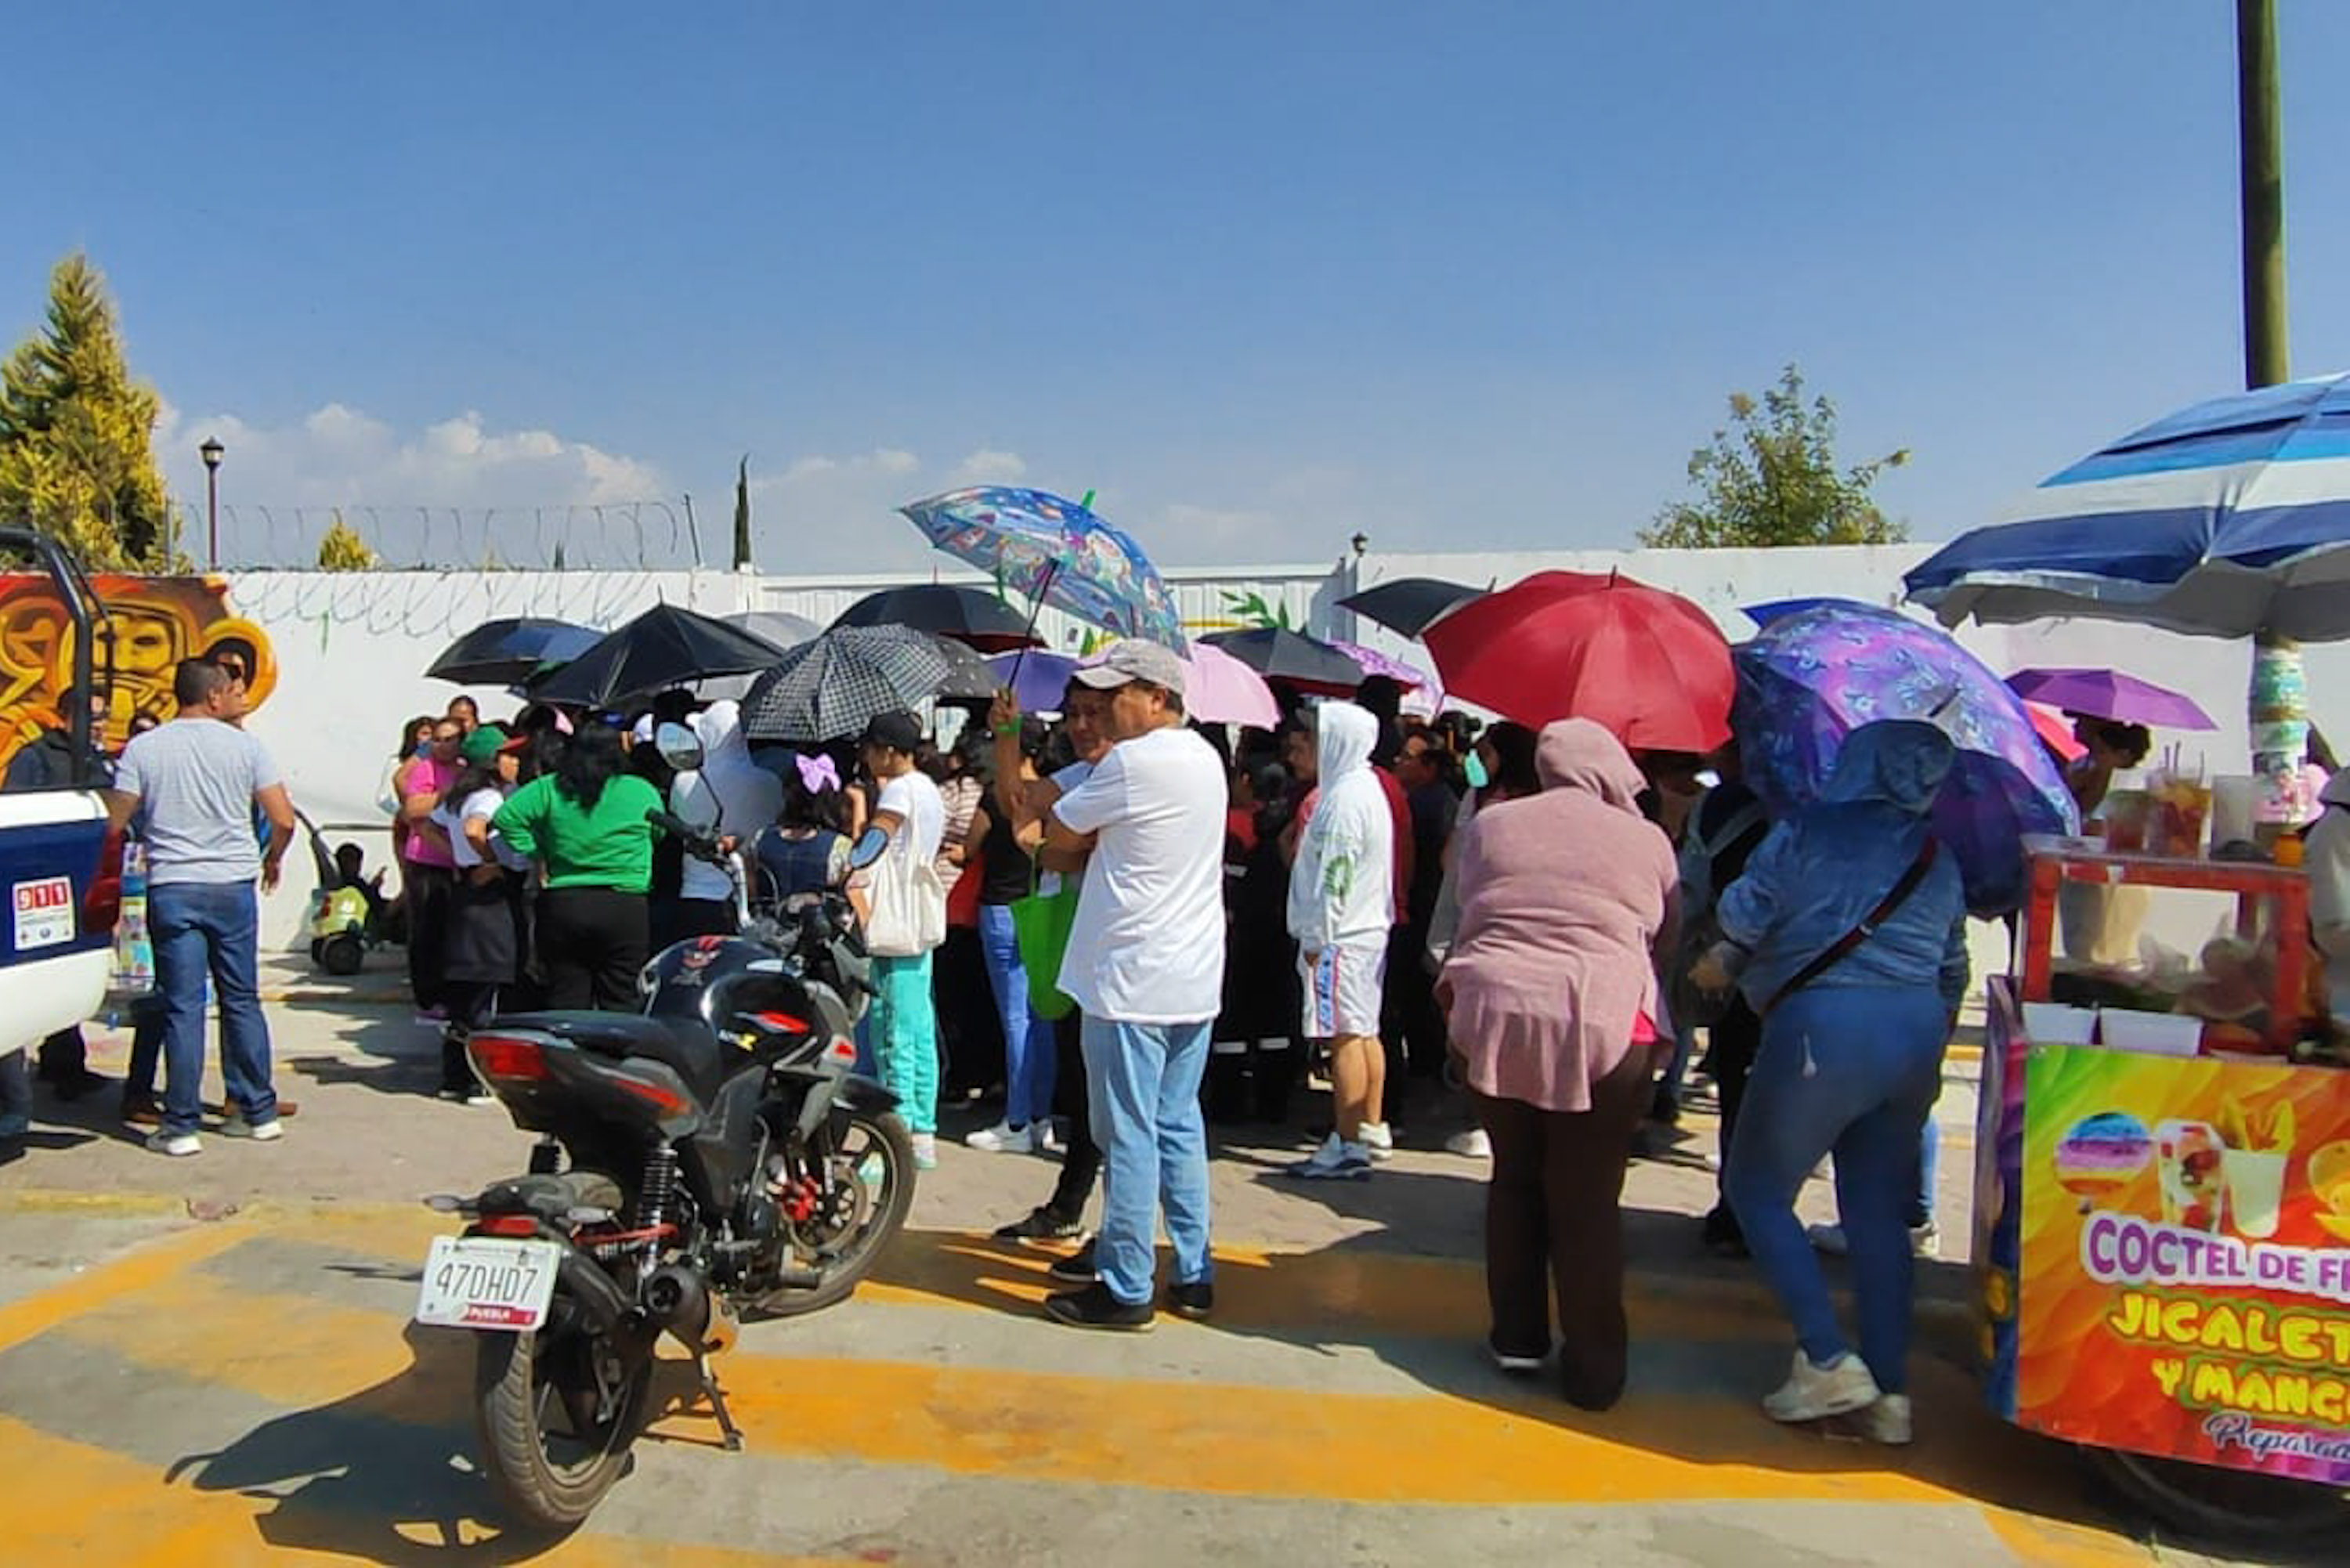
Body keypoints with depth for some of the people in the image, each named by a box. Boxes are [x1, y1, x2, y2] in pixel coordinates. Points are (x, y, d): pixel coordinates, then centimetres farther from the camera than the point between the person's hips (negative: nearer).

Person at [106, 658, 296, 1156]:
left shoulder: (143, 749, 1)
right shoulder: (245, 746, 0)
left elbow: (114, 823, -1)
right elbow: (284, 820, -3)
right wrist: (272, 859, 17)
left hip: (172, 889, -1)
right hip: (234, 887, 1)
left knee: (182, 1007, 2)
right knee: (242, 1000, 11)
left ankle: (180, 1127, 4)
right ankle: (259, 1112, 16)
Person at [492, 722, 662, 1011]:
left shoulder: (550, 788, 1)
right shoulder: (643, 793, -1)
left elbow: (506, 817, -5)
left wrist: (535, 856, 2)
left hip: (562, 903, 2)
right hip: (625, 908, -1)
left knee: (565, 1003, 9)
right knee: (619, 1004, 4)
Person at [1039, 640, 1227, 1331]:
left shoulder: (1133, 764, -15)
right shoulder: (1205, 758, 12)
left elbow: (1057, 835, -5)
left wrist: (1090, 835, 10)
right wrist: (1098, 837, 2)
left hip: (1132, 982, -9)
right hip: (1194, 980, 9)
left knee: (1130, 1136, -1)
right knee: (1180, 1127, 15)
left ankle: (1125, 1288, 7)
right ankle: (1193, 1275, 21)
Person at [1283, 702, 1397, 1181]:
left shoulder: (1343, 798, -17)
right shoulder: (1368, 788, 15)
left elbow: (1334, 876, -20)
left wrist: (1317, 938, -16)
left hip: (1340, 937, -10)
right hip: (1370, 928, 10)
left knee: (1345, 1037, -8)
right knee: (1365, 1033, 15)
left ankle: (1347, 1147, -5)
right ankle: (1369, 1129, 24)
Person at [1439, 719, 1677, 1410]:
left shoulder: (1488, 824, 12)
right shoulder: (1646, 840, 6)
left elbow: (1468, 916, 15)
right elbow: (1664, 939, 12)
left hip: (1493, 1012, 3)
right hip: (1602, 1022, -2)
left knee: (1515, 1178, 18)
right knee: (1588, 1200, 5)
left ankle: (1517, 1336, 26)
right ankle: (1594, 1368, 12)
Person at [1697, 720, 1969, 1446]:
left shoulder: (1807, 833, -3)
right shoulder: (1938, 861, 13)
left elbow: (1743, 916, -5)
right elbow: (1953, 970, 16)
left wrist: (1721, 964, 16)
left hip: (1823, 1028, -6)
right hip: (1914, 1034, 6)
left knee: (1756, 1190, 8)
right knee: (1878, 1211, 13)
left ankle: (1828, 1360, 1)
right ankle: (1890, 1392, 14)